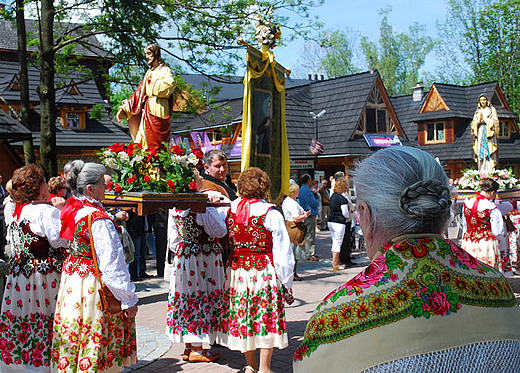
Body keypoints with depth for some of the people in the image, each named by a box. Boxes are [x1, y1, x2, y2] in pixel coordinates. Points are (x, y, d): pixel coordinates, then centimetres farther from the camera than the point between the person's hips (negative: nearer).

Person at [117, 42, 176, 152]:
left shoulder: (164, 70, -1)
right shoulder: (150, 72, 20)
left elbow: (170, 85, -22)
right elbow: (140, 92, 18)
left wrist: (154, 82, -7)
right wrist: (125, 107, 11)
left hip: (159, 108, -7)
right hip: (148, 108, 7)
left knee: (156, 140, -9)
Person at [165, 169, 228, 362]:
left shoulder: (174, 205, 3)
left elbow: (173, 238, 10)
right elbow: (219, 231, -12)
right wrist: (222, 208, -4)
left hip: (182, 255, 7)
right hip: (204, 258, -7)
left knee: (186, 298, 13)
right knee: (201, 298, 2)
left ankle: (188, 347, 22)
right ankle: (197, 350, 10)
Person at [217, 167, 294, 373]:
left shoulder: (231, 209, -2)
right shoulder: (270, 214, -12)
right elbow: (282, 250, -10)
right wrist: (287, 283, -4)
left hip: (237, 270, 5)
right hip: (265, 271, -4)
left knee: (242, 317, 14)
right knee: (267, 317, 6)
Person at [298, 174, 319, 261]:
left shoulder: (305, 189, 17)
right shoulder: (306, 190, -18)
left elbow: (317, 198, 22)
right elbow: (315, 203, -20)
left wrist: (314, 193, 2)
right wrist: (317, 202, 2)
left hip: (310, 214, 11)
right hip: (310, 215, -11)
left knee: (312, 235, 16)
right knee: (309, 235, -7)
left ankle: (312, 253, 22)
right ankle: (309, 255, -3)